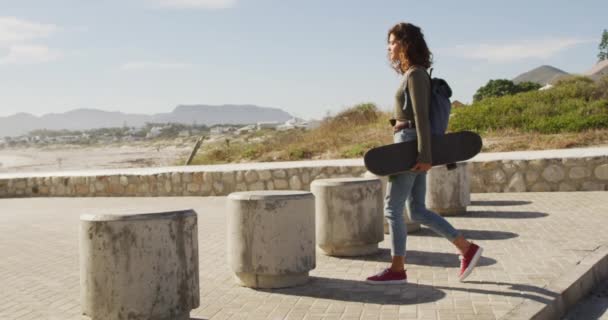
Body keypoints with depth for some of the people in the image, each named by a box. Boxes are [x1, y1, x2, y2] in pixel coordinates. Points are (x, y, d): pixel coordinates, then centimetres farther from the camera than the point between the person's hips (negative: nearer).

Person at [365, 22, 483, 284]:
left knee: (392, 208, -4)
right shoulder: (414, 75, 18)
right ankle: (467, 249, 12)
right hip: (411, 147, 10)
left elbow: (422, 117, -18)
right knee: (418, 211, 9)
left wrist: (425, 156, -22)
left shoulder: (415, 74, -11)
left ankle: (397, 269, 3)